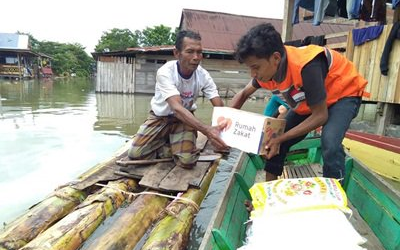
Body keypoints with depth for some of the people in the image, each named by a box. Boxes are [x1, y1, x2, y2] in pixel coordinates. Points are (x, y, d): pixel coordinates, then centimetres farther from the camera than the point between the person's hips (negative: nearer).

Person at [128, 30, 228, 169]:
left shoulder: (203, 75, -17)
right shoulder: (165, 72, -28)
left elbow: (219, 107, -18)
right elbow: (176, 108, -41)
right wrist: (207, 130, -55)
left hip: (185, 118, 1)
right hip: (161, 117, -1)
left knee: (187, 160, -22)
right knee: (135, 154, -16)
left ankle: (174, 145, 11)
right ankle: (169, 144, 10)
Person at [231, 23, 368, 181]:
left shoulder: (306, 67, -39)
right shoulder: (268, 68, -18)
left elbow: (320, 115, -30)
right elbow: (243, 94, 1)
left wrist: (281, 138, -32)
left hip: (344, 94, -6)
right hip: (309, 99, 7)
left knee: (330, 143, -33)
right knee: (273, 143, -2)